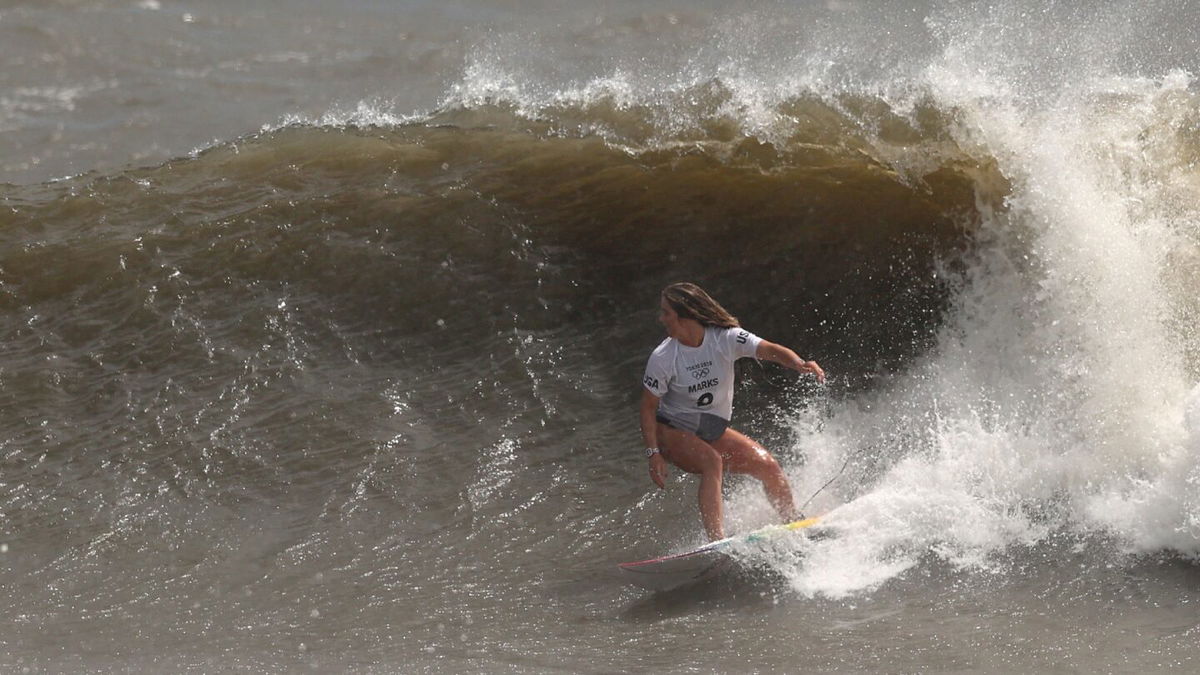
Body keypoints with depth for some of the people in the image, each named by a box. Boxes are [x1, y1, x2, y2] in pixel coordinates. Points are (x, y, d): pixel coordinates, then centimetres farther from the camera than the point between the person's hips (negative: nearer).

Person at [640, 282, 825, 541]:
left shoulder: (726, 338, -15)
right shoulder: (663, 358, -18)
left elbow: (769, 350, -27)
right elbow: (648, 407, -12)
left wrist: (799, 364, -47)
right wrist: (653, 453, -20)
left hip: (714, 430, 4)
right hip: (672, 431, -4)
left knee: (767, 465, -6)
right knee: (712, 462, -31)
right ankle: (717, 541, -37)